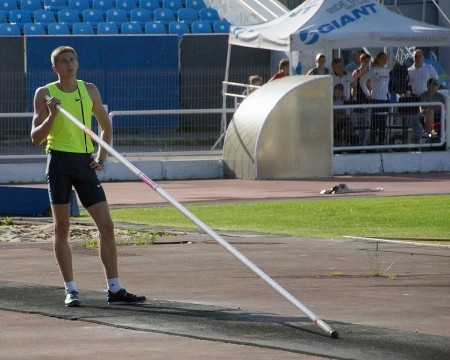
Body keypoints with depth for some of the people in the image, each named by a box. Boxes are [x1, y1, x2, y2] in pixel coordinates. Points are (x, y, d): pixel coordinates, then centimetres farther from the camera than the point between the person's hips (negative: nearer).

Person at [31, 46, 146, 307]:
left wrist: (102, 158, 9)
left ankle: (115, 290, 0)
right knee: (62, 228, -1)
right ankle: (71, 290, 5)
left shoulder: (89, 90, 10)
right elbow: (36, 138, -1)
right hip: (59, 161, -3)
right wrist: (52, 116, -17)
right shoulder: (45, 94, 1)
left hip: (85, 163, 3)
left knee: (106, 226, -3)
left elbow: (106, 126, 21)